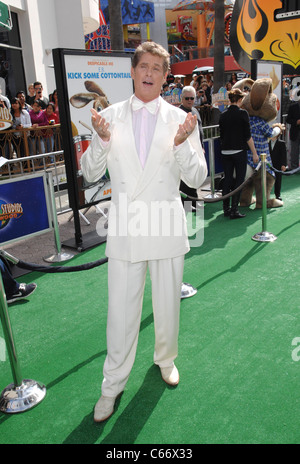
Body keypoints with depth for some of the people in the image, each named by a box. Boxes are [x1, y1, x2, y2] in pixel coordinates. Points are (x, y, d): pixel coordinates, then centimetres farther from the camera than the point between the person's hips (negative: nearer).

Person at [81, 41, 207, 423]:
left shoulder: (181, 119, 1)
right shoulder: (109, 117, 2)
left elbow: (197, 179, -2)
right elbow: (90, 173, 2)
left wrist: (182, 144, -20)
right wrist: (102, 141, -16)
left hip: (167, 227, 1)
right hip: (124, 228, 0)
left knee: (167, 305, 16)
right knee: (121, 312, 7)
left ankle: (166, 359, 45)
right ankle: (112, 385, 28)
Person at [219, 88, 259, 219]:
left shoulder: (223, 115, 6)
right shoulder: (242, 113, -8)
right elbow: (248, 136, -9)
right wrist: (254, 153, -4)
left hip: (225, 152, 5)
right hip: (239, 151, -5)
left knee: (227, 179, 12)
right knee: (239, 180, 2)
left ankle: (226, 208, 17)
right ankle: (234, 210, -1)